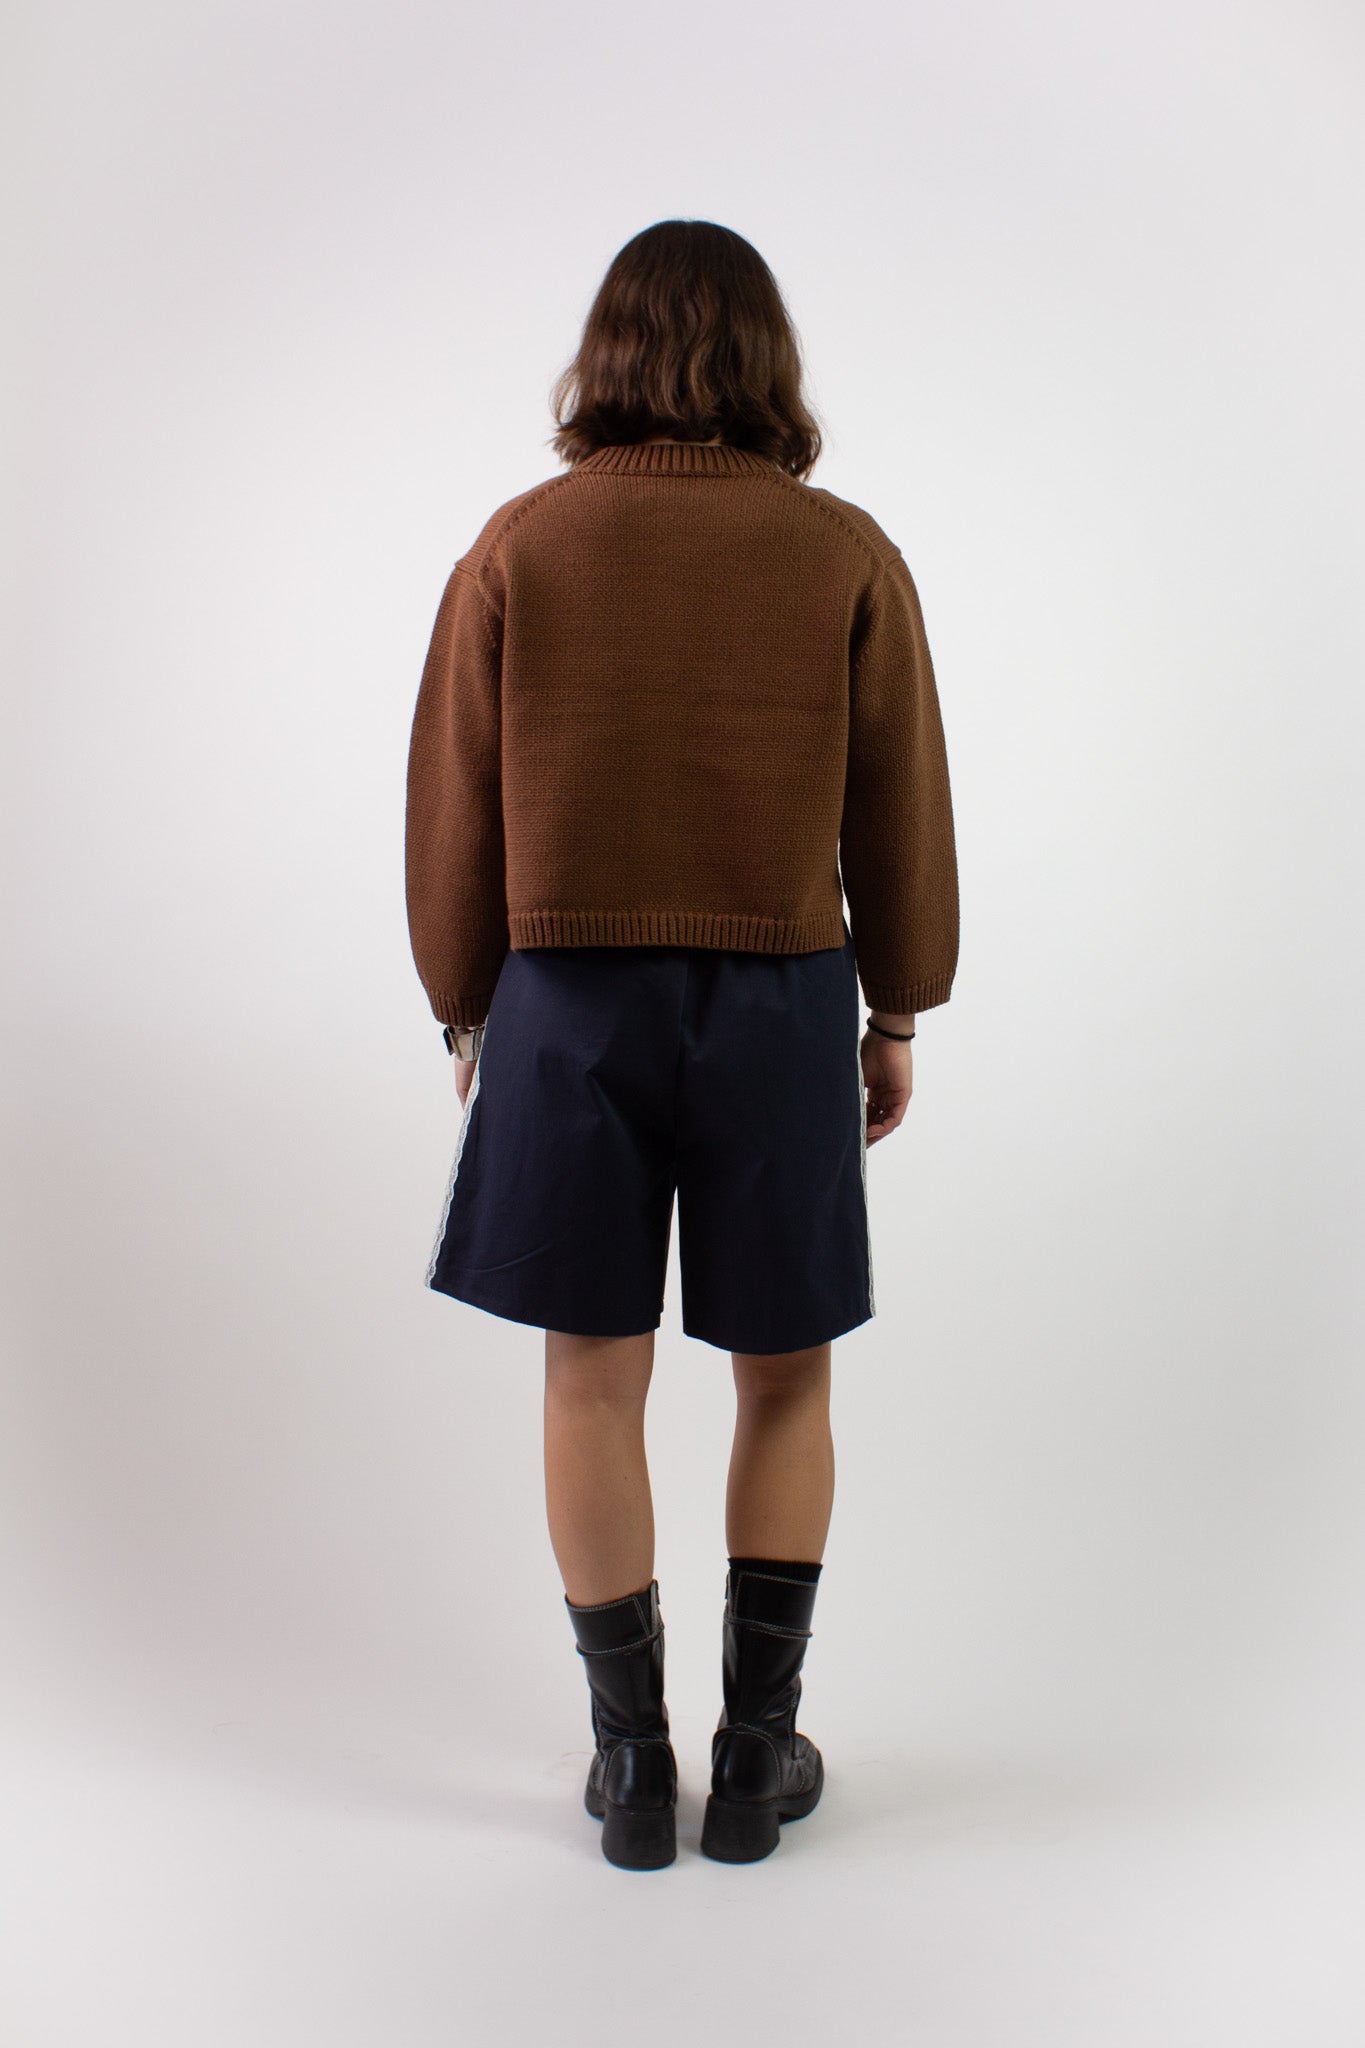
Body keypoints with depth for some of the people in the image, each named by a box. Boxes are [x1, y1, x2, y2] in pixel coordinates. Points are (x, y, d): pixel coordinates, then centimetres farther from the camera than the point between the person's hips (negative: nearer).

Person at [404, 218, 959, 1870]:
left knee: (593, 1379, 12)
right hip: (780, 1006, 0)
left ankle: (631, 1762, 21)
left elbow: (455, 810, 0)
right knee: (785, 1379, 15)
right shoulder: (846, 556, -3)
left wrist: (465, 1010, 11)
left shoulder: (518, 547, -3)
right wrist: (897, 1015, 11)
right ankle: (759, 1749, 21)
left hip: (569, 1004, 0)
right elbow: (900, 814, 0)